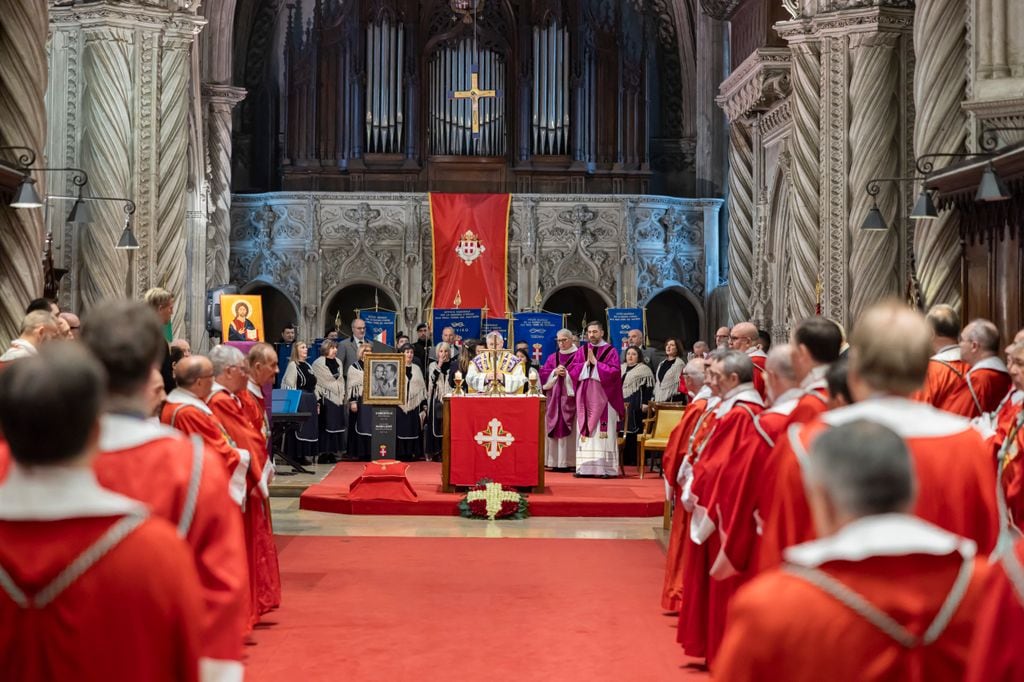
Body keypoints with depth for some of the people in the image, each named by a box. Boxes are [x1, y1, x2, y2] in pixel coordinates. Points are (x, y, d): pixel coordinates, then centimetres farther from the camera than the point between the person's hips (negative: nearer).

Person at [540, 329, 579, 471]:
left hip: (570, 397, -5)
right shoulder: (552, 357, 16)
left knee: (569, 430, -7)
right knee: (554, 429, 1)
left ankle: (570, 462, -5)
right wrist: (555, 372, -7)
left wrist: (566, 373, -14)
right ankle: (555, 461, 4)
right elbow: (543, 374, 9)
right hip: (554, 397, 5)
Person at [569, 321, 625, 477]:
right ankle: (585, 466, 5)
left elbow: (615, 371, -10)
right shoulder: (582, 350, 12)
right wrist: (586, 363, -9)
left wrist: (596, 362, -12)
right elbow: (571, 369, 4)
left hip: (603, 397, -4)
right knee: (584, 431, 2)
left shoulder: (610, 351, 2)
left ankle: (605, 468, -6)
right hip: (585, 397, 4)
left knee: (603, 431, -6)